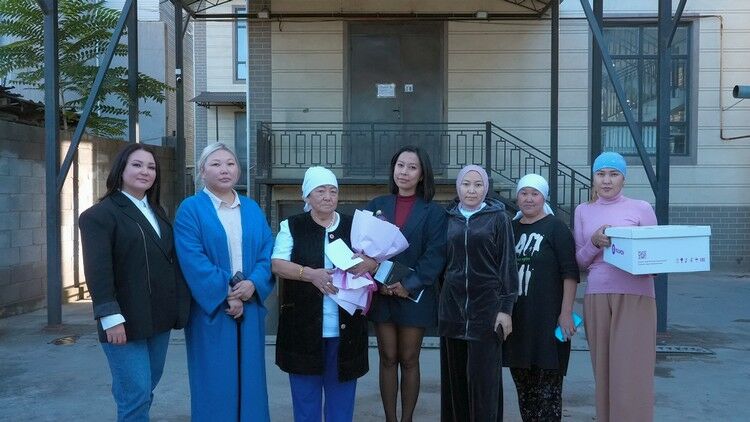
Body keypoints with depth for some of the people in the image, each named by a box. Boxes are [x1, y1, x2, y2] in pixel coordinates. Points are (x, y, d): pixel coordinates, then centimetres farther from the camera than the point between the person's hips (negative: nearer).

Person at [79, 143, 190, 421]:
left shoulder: (157, 213, 15)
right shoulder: (100, 215, -8)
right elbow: (97, 271, -15)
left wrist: (177, 308, 10)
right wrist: (111, 317, -21)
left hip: (159, 317, 7)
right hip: (125, 321, -7)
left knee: (146, 390, 15)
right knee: (136, 395, -5)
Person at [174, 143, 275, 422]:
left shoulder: (253, 209, 12)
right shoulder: (190, 209, -2)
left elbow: (267, 252, 4)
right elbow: (192, 260, -12)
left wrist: (253, 284, -14)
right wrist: (225, 294, -17)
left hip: (250, 306, 4)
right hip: (211, 309, -4)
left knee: (249, 377, 10)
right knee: (215, 381, 3)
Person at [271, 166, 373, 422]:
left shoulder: (353, 226, 8)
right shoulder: (292, 226, 2)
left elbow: (375, 260, 8)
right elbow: (277, 264, -5)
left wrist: (367, 263, -16)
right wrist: (310, 273, -20)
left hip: (344, 326, 2)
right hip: (304, 324, -1)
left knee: (341, 392, 9)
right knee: (305, 391, 9)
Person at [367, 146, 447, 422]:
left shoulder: (433, 212, 0)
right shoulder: (377, 205, 7)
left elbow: (435, 255, -9)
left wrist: (408, 284, -19)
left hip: (415, 296, -2)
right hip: (382, 294, 2)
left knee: (409, 360, 7)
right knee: (388, 359, 8)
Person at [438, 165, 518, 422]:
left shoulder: (498, 217, -1)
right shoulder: (449, 218, 8)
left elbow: (507, 264, -4)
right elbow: (441, 261, 13)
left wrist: (505, 308, -9)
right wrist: (441, 304, 10)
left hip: (486, 305, -3)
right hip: (453, 305, 3)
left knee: (483, 376, -1)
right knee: (455, 374, 8)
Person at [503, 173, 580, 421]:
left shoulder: (556, 228, -2)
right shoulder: (510, 229, 13)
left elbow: (570, 272, -7)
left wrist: (566, 313, -14)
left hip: (547, 319, -5)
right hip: (516, 318, 5)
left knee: (547, 386, -3)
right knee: (523, 385, 11)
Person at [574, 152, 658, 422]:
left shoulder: (641, 209, 4)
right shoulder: (583, 211, 12)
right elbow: (579, 262, 10)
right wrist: (595, 242, -9)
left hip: (635, 297, -2)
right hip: (596, 297, 3)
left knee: (631, 374, -4)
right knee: (604, 372, 7)